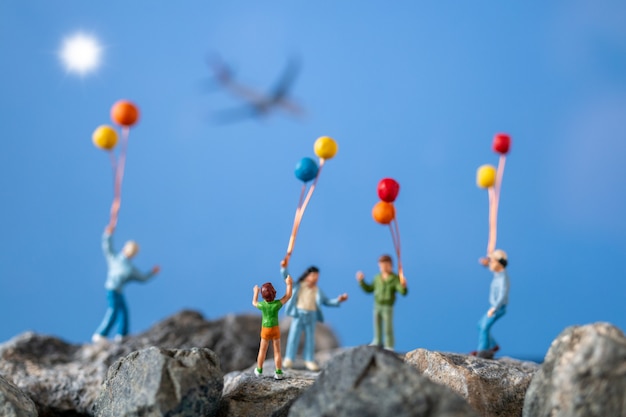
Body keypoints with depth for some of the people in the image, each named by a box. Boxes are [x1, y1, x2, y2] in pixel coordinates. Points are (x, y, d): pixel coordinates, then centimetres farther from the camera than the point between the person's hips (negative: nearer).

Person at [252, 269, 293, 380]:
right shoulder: (277, 304, -22)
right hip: (275, 330, 0)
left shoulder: (262, 305, -19)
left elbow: (254, 303, 6)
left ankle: (259, 370, 27)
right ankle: (278, 373, 4)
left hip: (265, 330, 0)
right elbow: (288, 296, -7)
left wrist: (256, 292, 20)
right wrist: (289, 284, 0)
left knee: (262, 351, 15)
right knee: (277, 352, 7)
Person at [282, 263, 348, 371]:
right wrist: (284, 268, -22)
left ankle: (309, 360, 13)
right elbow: (287, 278, -4)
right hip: (298, 313, -3)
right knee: (294, 336, -4)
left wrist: (338, 300, 1)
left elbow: (326, 301, 15)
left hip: (311, 315, 3)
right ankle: (289, 359, 2)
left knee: (310, 338, 6)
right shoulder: (298, 286, 4)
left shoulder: (317, 291, 12)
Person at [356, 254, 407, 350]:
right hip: (377, 306, 5)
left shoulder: (395, 279, -10)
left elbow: (403, 292, -19)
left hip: (388, 307, -5)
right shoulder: (377, 278, 7)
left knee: (388, 328, 0)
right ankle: (377, 342, 31)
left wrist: (403, 286, -41)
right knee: (377, 326, 16)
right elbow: (369, 289, 17)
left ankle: (389, 346, 9)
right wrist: (361, 281, 6)